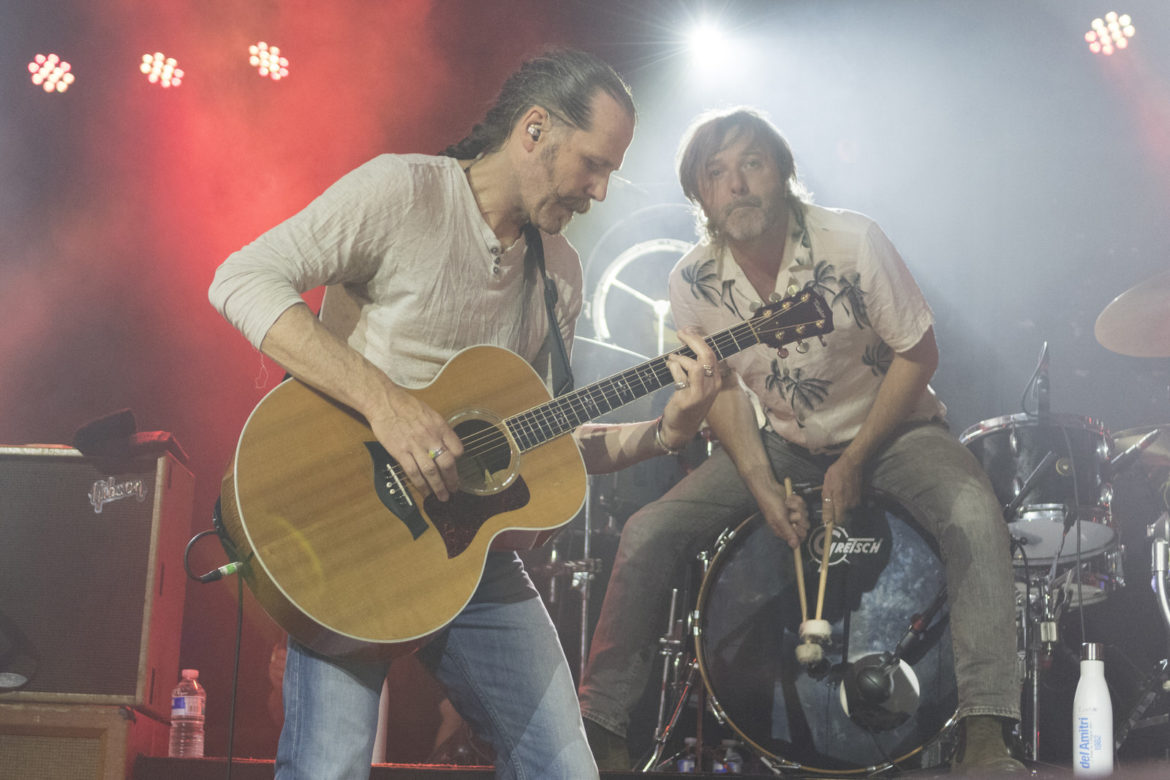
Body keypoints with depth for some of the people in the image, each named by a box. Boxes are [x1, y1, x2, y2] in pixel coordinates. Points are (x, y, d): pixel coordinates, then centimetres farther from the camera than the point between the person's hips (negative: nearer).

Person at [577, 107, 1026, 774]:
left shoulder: (852, 242, -23)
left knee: (972, 512, -34)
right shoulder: (693, 281, -13)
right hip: (780, 442, 3)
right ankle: (600, 725, -3)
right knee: (648, 533, -14)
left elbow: (918, 353, -14)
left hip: (890, 427, -3)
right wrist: (762, 485, -15)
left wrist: (856, 461, -18)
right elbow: (722, 389, 0)